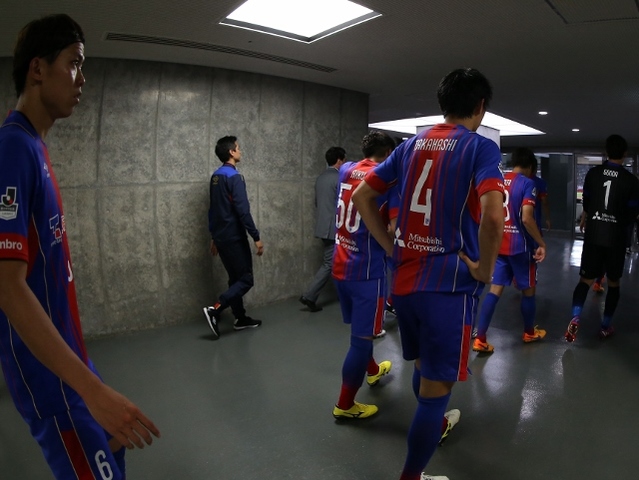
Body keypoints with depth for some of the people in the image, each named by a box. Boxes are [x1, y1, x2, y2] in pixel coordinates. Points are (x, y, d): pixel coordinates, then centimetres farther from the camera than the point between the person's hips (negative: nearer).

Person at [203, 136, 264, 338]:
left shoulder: (215, 176, 11)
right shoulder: (234, 177, -16)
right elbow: (243, 211, -22)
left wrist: (214, 236, 22)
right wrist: (256, 237, -18)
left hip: (221, 236, 9)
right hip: (234, 237, -9)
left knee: (235, 278, 16)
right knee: (246, 279, -2)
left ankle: (240, 318, 23)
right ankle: (215, 310, -11)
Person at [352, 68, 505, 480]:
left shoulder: (411, 145, 9)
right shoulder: (481, 147, -8)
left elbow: (361, 196, 10)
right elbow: (493, 216, -26)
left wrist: (392, 247, 11)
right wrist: (484, 270, -11)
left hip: (405, 280, 7)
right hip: (450, 284, -6)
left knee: (424, 369, 27)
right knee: (436, 387, 8)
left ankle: (435, 426, 53)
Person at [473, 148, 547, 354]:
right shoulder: (527, 183, -11)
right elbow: (526, 218, -21)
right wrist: (541, 243, -12)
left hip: (499, 245, 5)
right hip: (520, 246, -5)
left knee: (495, 290, 5)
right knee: (528, 290, 14)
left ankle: (480, 339, 0)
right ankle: (529, 333, 32)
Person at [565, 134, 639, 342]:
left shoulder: (593, 173, 0)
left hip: (593, 235, 1)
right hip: (616, 238, -1)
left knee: (585, 280, 6)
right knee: (614, 283, 14)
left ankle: (575, 318, -15)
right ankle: (605, 326, 19)